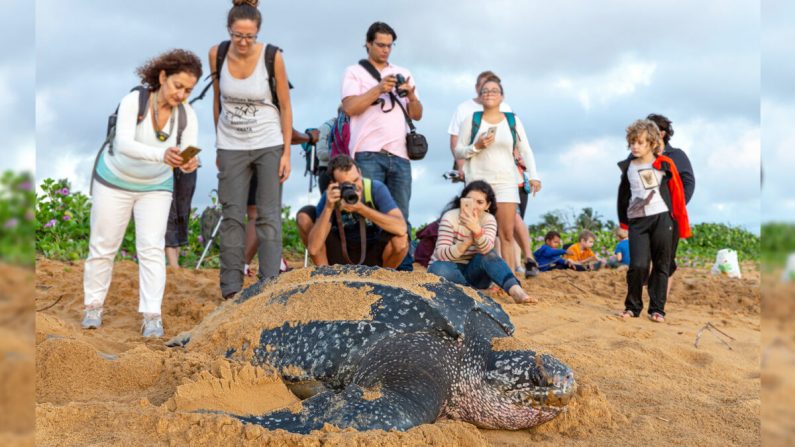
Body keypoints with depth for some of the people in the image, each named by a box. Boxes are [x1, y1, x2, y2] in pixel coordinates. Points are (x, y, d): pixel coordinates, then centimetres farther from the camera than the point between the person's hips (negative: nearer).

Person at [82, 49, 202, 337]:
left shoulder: (187, 115, -17)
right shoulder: (133, 101, -28)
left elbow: (188, 156, -24)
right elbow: (123, 144, -41)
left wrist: (189, 163, -49)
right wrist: (161, 154, -58)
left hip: (156, 186, 2)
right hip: (115, 180, -2)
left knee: (151, 248, -9)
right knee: (103, 246, 7)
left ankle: (152, 317, -10)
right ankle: (93, 306, 23)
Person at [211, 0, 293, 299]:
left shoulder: (273, 57, -13)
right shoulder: (217, 54, -6)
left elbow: (285, 106, -6)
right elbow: (217, 100, 7)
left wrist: (286, 153, -8)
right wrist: (218, 145, 11)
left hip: (269, 145, -2)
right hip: (231, 146, 2)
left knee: (269, 215, -4)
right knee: (232, 216, 2)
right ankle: (231, 290, 6)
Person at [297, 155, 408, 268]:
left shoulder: (376, 189, -21)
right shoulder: (330, 197, -19)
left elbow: (401, 228, -36)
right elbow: (313, 248, -28)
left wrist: (361, 208, -41)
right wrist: (328, 207, -37)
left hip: (372, 257, -1)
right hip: (341, 255, 1)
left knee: (400, 239, -33)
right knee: (304, 216, -16)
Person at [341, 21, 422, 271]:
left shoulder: (403, 74, 21)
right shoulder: (355, 72, 9)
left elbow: (417, 115, 17)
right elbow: (350, 108, -5)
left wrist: (411, 95, -3)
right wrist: (379, 88, -12)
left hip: (400, 155, 4)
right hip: (368, 154, -4)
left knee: (400, 217, 1)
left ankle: (404, 267, 1)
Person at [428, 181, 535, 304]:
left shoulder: (489, 220, -8)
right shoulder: (450, 218, -15)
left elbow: (486, 250, -28)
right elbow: (441, 255, -26)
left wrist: (476, 230, -48)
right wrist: (467, 242, -42)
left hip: (471, 271, 2)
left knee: (489, 254, -28)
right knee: (441, 269, -38)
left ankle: (516, 291, -45)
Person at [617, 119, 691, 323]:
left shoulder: (665, 165, 1)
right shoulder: (628, 168, 8)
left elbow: (677, 195, 4)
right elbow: (623, 196, 18)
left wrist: (683, 226, 4)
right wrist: (623, 223, 18)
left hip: (662, 219, -1)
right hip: (637, 221, 1)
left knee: (661, 266, 3)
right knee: (638, 265, -11)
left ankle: (657, 309, 13)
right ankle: (632, 306, 7)